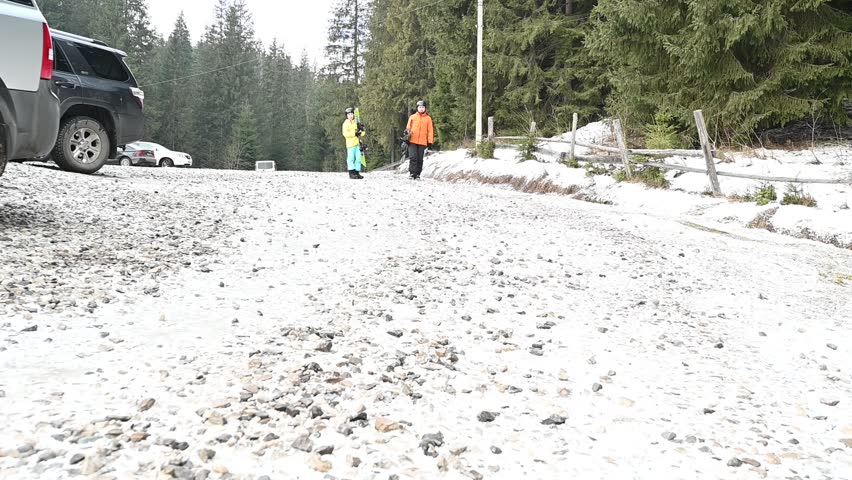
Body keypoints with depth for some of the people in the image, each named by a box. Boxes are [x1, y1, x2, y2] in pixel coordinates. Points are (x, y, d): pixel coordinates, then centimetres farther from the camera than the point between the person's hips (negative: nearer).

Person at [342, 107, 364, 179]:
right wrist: (354, 133, -20)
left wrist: (361, 131, -6)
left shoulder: (356, 122, 16)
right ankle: (351, 173, -4)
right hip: (350, 143, -6)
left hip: (357, 143, 6)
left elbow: (362, 132, 18)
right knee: (351, 158, -5)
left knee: (358, 158, 5)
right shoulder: (346, 123, -1)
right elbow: (345, 133, -13)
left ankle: (357, 172, 11)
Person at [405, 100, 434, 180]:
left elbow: (430, 130, 5)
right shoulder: (412, 117, 9)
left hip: (422, 142, 0)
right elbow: (408, 128, 11)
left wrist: (430, 141, -1)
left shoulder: (428, 118, 6)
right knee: (413, 157, -10)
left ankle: (417, 174, 12)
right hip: (412, 141, 0)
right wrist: (406, 138, 4)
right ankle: (412, 173, -7)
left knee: (420, 159, 4)